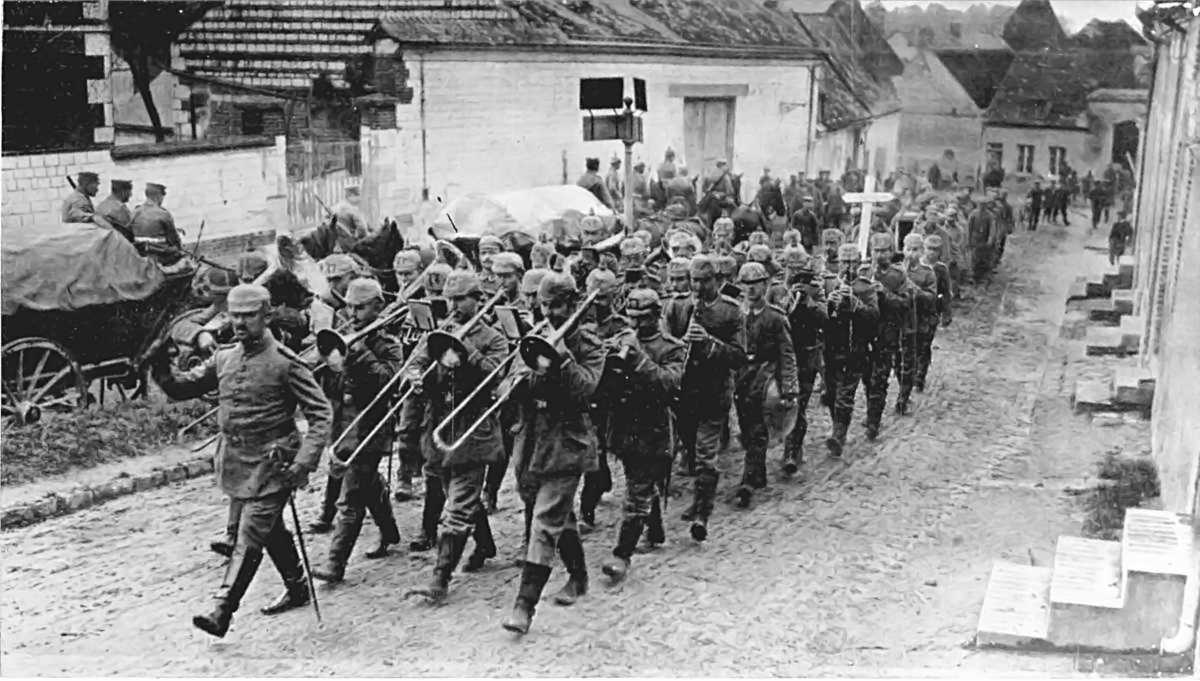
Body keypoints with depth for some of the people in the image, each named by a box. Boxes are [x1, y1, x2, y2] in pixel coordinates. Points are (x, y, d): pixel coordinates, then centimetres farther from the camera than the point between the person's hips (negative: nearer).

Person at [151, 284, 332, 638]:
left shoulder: (285, 362, -11)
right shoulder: (223, 359, 7)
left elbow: (321, 413, -12)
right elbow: (184, 387, 11)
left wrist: (304, 460, -21)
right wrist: (164, 373, -13)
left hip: (271, 465, -7)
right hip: (235, 462, 7)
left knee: (249, 537, -10)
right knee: (271, 530, 20)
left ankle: (221, 612, -11)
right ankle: (297, 588, 38)